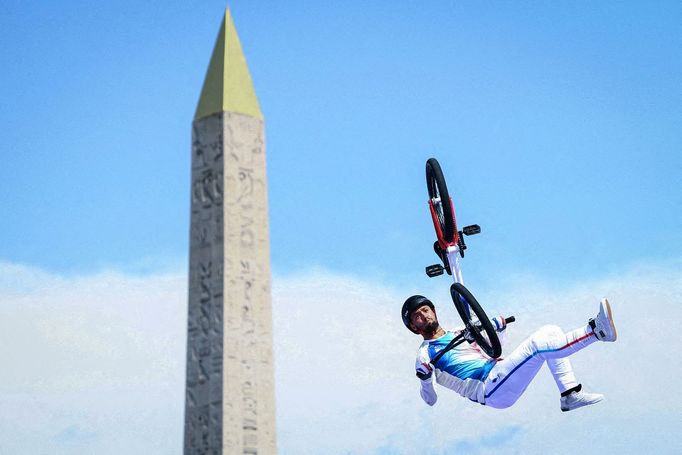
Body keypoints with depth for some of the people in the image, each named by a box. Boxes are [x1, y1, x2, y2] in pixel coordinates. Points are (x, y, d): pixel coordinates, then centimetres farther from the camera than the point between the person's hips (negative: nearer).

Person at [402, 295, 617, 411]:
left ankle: (571, 395, -5)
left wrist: (500, 328, 13)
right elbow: (430, 400, 1)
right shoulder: (425, 355, 5)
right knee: (538, 343, -26)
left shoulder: (459, 333, 25)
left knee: (551, 331, -1)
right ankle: (596, 330, -25)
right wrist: (425, 380, -19)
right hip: (491, 390, -8)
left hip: (502, 374, 8)